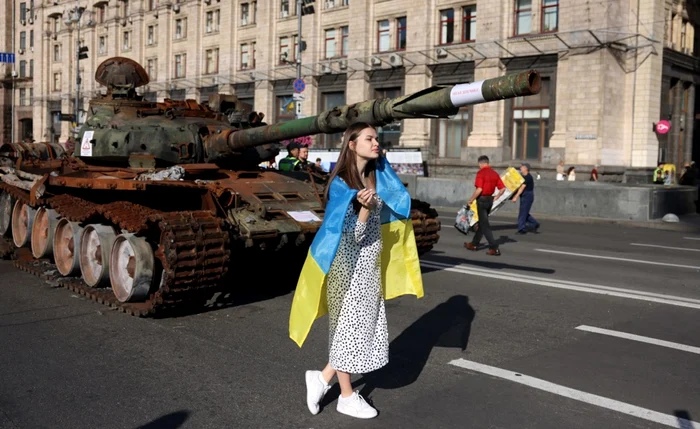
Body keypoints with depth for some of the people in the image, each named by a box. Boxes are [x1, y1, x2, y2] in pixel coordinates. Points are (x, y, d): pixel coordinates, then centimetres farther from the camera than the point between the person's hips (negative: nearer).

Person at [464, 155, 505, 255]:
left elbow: (479, 190, -23)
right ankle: (474, 244, 30)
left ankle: (494, 248, -10)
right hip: (490, 200, 8)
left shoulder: (481, 173, -14)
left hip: (482, 199, -8)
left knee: (484, 225, -4)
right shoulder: (494, 173, 7)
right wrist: (495, 198, 16)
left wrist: (470, 200, -14)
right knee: (482, 222, 19)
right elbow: (503, 188, 5)